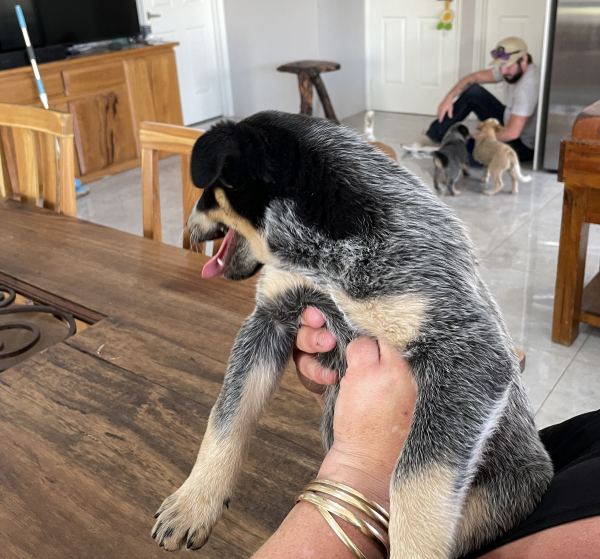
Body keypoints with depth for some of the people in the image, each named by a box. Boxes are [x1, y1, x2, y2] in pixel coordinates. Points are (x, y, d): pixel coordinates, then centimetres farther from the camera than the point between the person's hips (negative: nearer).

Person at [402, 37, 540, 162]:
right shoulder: (511, 68, -4)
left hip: (523, 146, -9)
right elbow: (475, 77, 4)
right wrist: (449, 97, -10)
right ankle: (433, 137, 5)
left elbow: (512, 133, -34)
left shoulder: (528, 85, -31)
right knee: (472, 91, -1)